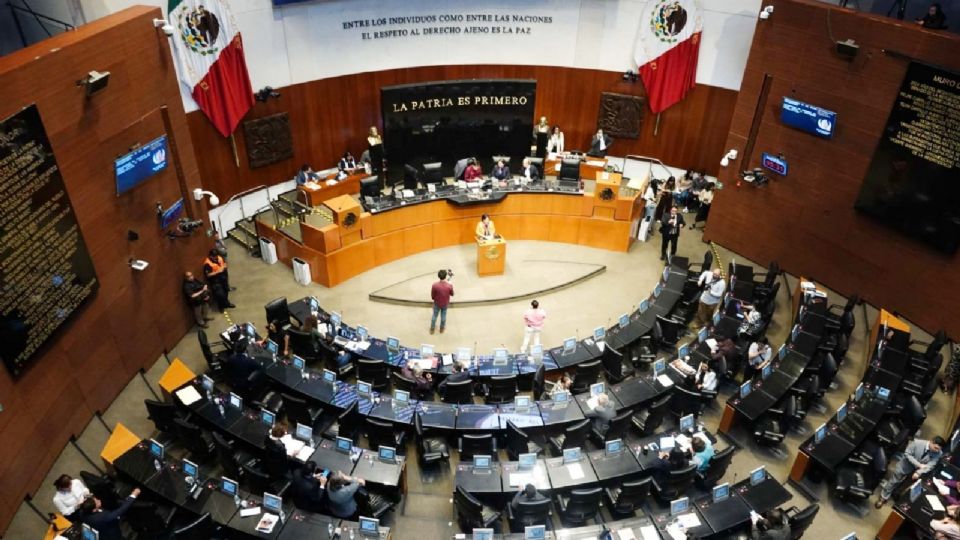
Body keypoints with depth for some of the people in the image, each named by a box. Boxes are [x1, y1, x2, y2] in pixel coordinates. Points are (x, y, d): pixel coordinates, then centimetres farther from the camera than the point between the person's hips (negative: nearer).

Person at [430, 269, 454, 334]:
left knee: (434, 315, 23)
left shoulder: (435, 285, -30)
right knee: (443, 316, 25)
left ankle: (432, 329, 41)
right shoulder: (450, 285, -28)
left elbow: (432, 296, -16)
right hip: (445, 304, 1)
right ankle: (442, 329, 45)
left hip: (437, 304, -1)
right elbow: (452, 294, -6)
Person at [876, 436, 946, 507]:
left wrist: (918, 472, -37)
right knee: (894, 481, 9)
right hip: (905, 465, -2)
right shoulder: (917, 442, -28)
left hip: (918, 470, 2)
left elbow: (930, 465, -23)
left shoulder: (939, 453, -21)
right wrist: (919, 464, -31)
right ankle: (883, 497, 27)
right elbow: (907, 454, -21)